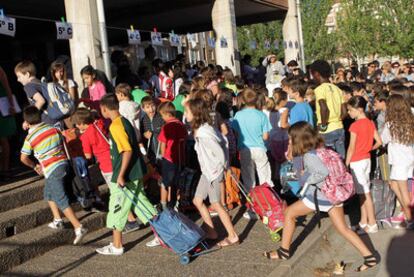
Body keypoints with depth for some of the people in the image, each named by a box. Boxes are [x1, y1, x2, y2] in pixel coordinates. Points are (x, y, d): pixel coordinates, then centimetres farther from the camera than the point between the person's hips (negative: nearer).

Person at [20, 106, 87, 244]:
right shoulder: (53, 129, 5)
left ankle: (79, 228, -15)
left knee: (62, 201, -6)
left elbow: (23, 158, 2)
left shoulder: (30, 138, -7)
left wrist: (34, 166, 20)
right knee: (48, 193, 27)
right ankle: (57, 220, 29)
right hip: (63, 164, 7)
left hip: (52, 170, -7)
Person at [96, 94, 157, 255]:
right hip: (136, 173, 9)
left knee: (116, 211, 4)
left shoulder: (116, 126, -18)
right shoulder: (124, 121, 10)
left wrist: (121, 175, -23)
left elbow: (127, 151, -26)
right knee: (141, 203, 17)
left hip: (125, 176, -9)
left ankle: (116, 247, 17)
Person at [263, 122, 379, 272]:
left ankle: (284, 251, 19)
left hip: (321, 196, -8)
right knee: (343, 228, 14)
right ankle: (369, 257, 9)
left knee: (289, 213, 9)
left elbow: (324, 172, -30)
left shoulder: (309, 155, -19)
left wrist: (305, 177, -16)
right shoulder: (318, 148, 8)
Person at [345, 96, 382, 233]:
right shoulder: (370, 123, 5)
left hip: (357, 162, -8)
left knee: (365, 193, -3)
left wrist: (346, 164, -8)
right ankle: (363, 221, 21)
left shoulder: (355, 125, -17)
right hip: (367, 159, 8)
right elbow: (379, 142, 5)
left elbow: (351, 148, -15)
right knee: (362, 192, 14)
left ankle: (372, 224, 2)